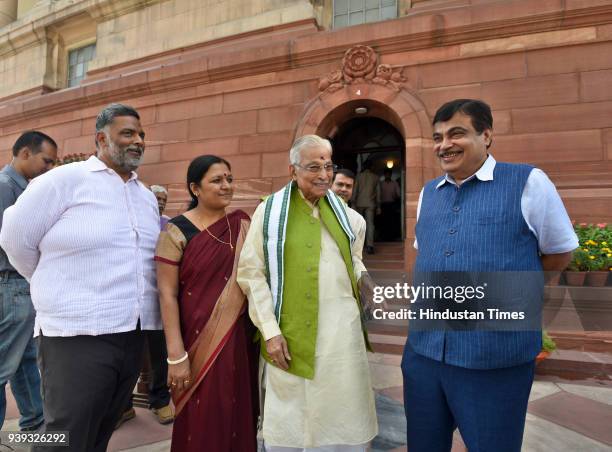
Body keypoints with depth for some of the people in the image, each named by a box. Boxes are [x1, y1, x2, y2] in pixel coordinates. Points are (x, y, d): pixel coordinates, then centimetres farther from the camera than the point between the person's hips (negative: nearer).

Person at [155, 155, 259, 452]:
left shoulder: (242, 226, 4)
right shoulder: (177, 231, -7)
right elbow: (167, 294, -10)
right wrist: (176, 355, -14)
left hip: (241, 339, 4)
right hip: (198, 341, -4)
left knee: (239, 417, 15)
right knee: (202, 424, 8)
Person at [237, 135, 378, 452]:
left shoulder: (342, 211, 10)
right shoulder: (270, 210, -3)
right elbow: (251, 273, -4)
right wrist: (270, 329, -9)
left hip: (343, 325, 3)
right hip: (293, 329, -3)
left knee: (342, 413, 13)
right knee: (292, 416, 11)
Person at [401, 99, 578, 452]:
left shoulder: (529, 183, -6)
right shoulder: (428, 194, 10)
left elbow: (560, 254, 3)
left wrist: (505, 281, 4)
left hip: (496, 359, -5)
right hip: (423, 350, 5)